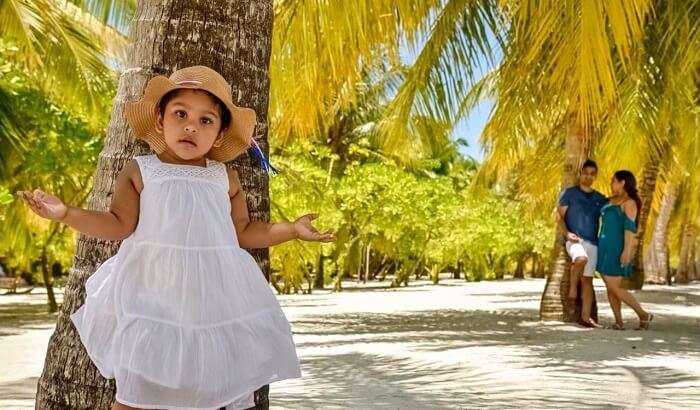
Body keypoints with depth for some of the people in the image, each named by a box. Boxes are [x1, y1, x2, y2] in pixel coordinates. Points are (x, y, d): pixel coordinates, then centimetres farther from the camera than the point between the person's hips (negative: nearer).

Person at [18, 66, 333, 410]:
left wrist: (293, 229, 9)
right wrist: (65, 212, -14)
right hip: (154, 288, -2)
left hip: (213, 292, 3)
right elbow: (119, 225, -3)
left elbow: (244, 232, 14)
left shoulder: (225, 177, 9)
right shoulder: (139, 170, 1)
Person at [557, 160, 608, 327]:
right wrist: (567, 233, -15)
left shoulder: (600, 199, 14)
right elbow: (560, 217, 0)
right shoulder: (569, 193, 4)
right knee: (581, 259, -35)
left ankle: (586, 317, 7)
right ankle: (572, 292, -16)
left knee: (588, 280, 3)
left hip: (592, 242, 4)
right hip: (574, 239, -4)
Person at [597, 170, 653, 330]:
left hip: (617, 249, -8)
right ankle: (619, 322, 7)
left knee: (614, 288, -9)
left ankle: (643, 314, 3)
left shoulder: (629, 202, -10)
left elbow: (630, 227, -18)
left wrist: (627, 251, -25)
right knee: (610, 287, 5)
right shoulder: (612, 200, 15)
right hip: (605, 248, 8)